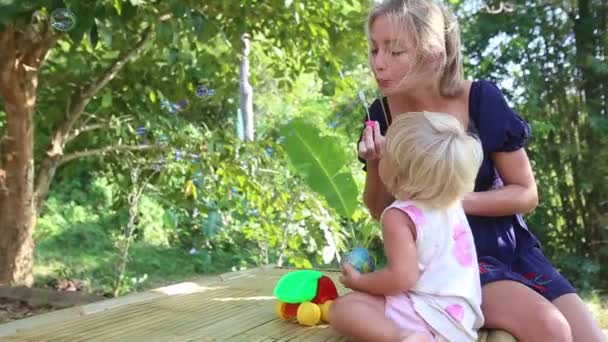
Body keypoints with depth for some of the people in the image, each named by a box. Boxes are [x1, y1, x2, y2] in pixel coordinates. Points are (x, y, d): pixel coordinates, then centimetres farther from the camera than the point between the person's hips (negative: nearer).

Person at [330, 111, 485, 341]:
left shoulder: (398, 217, -17)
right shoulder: (452, 202, 8)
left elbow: (402, 277, -26)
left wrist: (359, 281, -9)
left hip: (433, 318, -9)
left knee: (341, 308, -18)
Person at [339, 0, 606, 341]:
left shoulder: (481, 100, -14)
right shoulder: (382, 114, -9)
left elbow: (526, 194, -6)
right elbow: (380, 210, 2)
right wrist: (375, 165, -18)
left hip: (507, 247, 2)